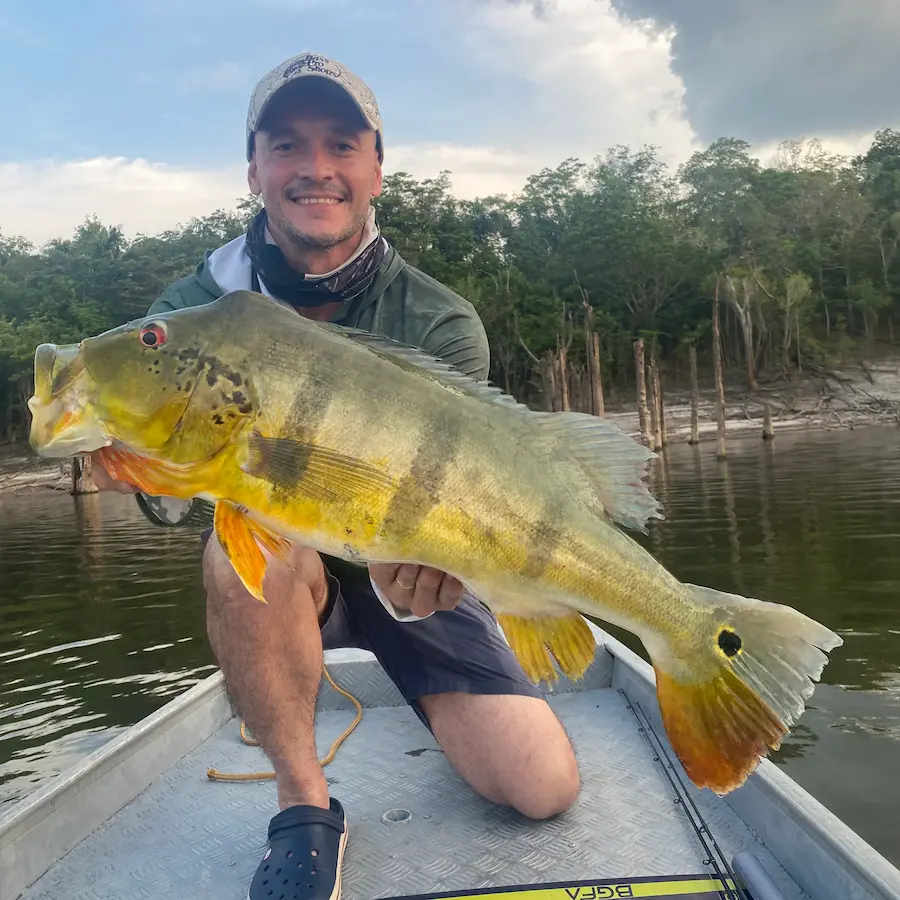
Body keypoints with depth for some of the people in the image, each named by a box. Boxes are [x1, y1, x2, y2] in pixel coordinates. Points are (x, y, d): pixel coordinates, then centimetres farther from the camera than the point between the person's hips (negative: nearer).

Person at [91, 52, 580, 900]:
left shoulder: (441, 324, -15)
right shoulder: (197, 306, -12)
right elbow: (183, 497, -21)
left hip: (404, 570, 0)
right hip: (277, 582, 1)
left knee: (544, 788, -9)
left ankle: (432, 702, 25)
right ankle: (303, 805, -12)